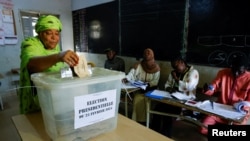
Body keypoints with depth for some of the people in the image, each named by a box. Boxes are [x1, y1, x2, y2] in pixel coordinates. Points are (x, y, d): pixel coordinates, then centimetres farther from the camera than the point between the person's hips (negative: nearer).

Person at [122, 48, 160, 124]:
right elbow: (132, 74, -7)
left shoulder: (156, 67, -4)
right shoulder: (139, 65, 0)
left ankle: (144, 120, -8)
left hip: (151, 89, -1)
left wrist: (147, 84, -25)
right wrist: (126, 78, -27)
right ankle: (137, 120, -7)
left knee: (146, 99, -26)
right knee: (138, 98, -23)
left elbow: (155, 81, -8)